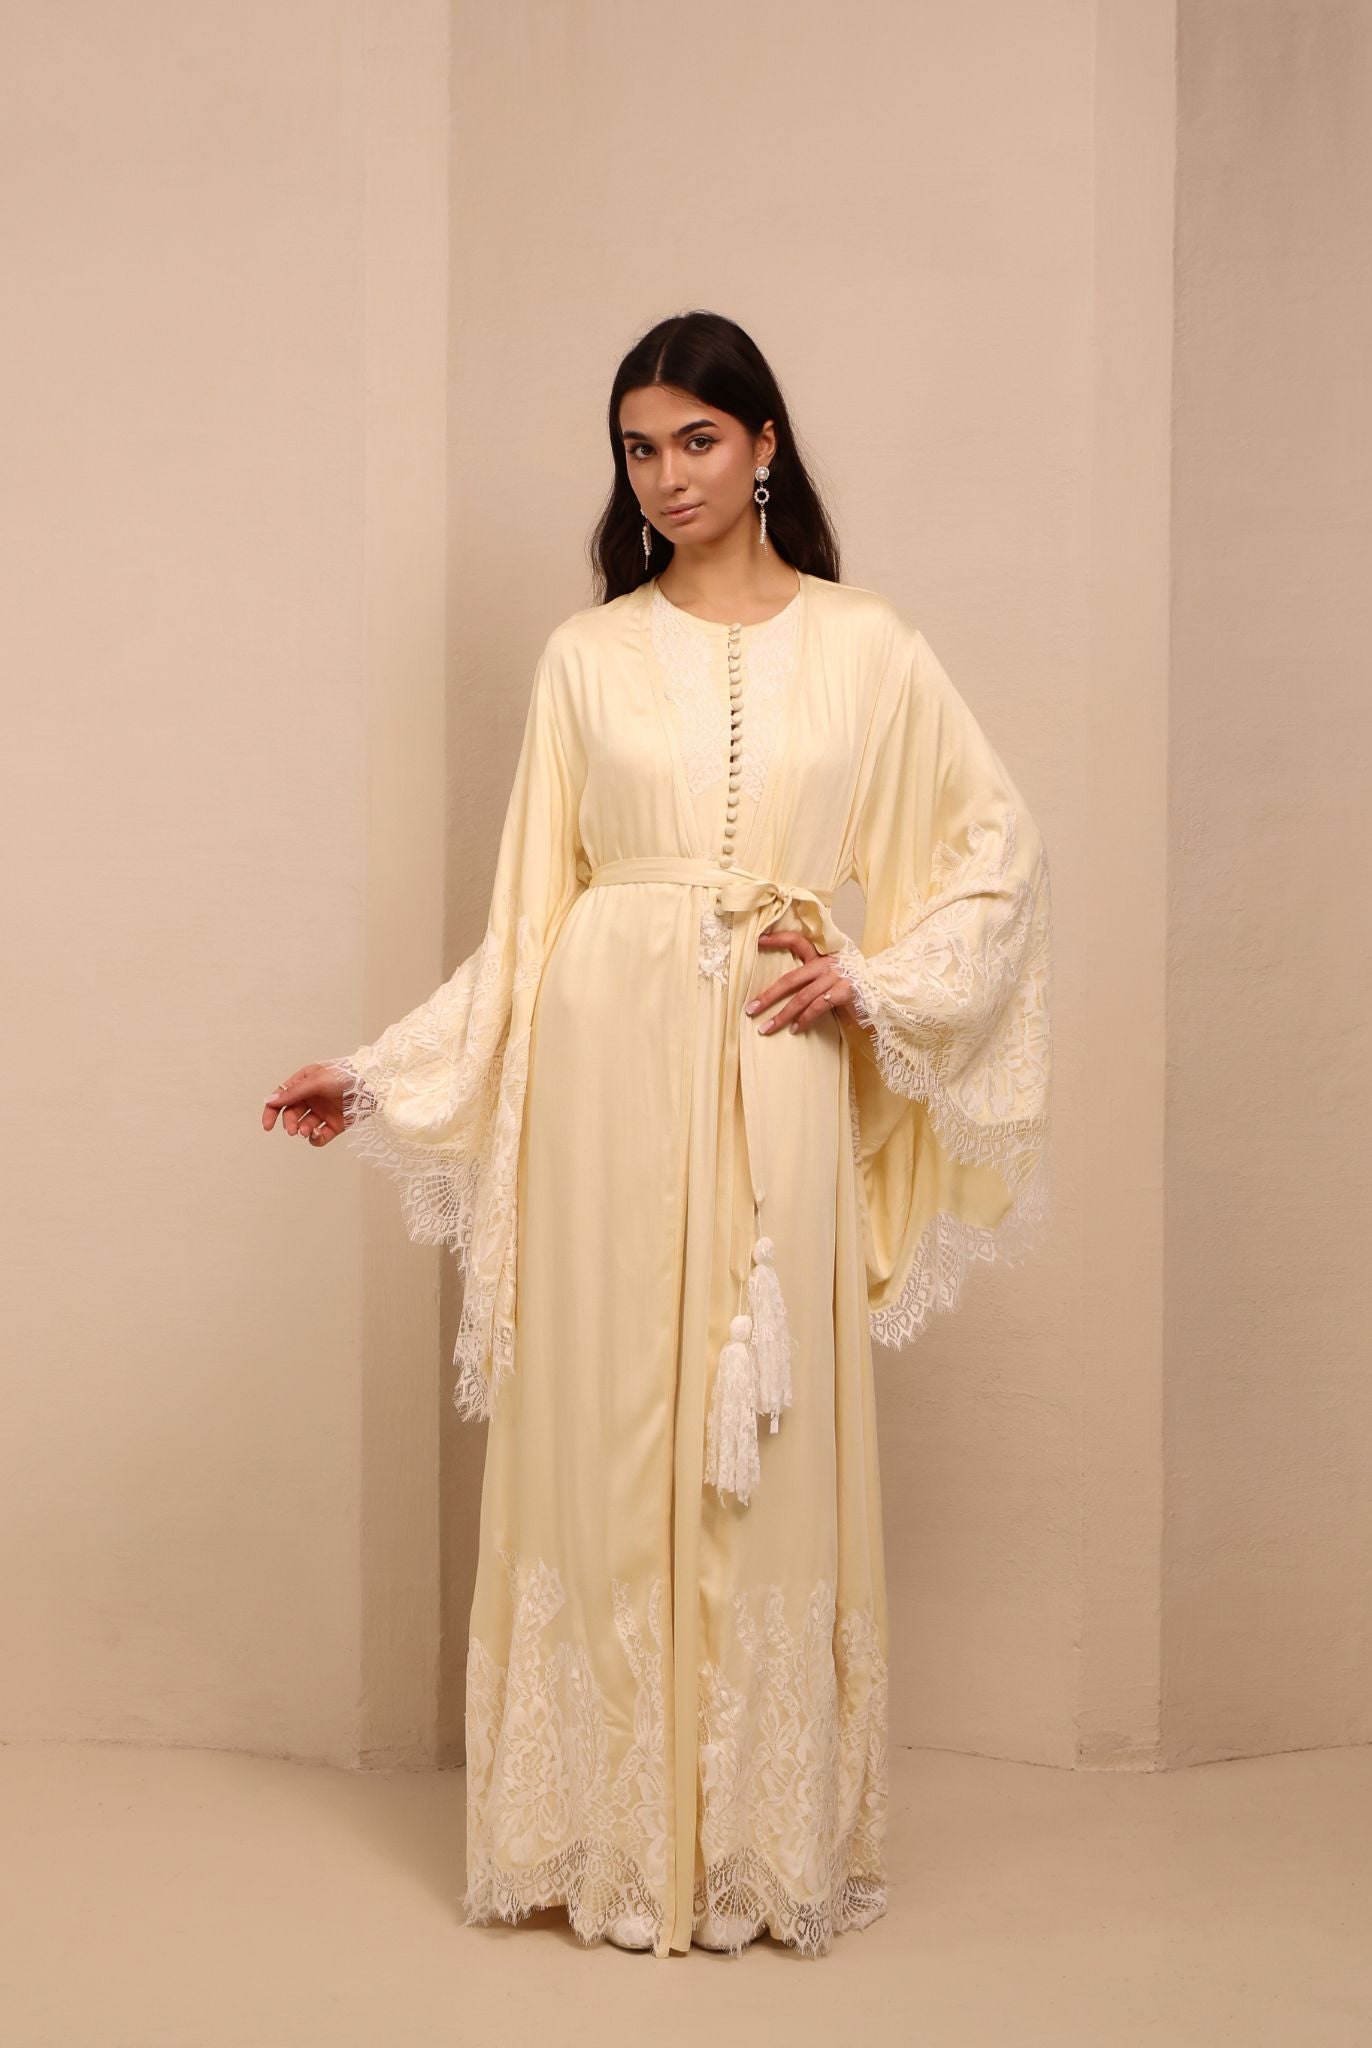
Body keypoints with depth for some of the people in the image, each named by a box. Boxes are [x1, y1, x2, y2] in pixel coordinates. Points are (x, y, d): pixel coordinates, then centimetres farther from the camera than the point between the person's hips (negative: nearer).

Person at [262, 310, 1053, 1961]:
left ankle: (765, 1839, 17)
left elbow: (999, 846, 11)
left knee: (771, 1448, 3)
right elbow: (529, 909, 8)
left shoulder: (864, 646, 7)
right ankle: (611, 1835, 17)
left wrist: (877, 977, -3)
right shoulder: (587, 656, 8)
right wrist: (383, 1077, 2)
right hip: (604, 1055, 1)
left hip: (776, 1070, 0)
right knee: (602, 1435, 3)